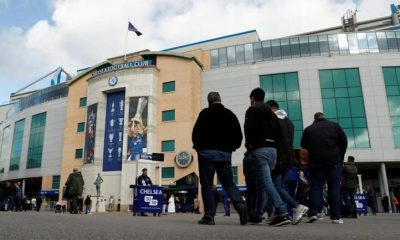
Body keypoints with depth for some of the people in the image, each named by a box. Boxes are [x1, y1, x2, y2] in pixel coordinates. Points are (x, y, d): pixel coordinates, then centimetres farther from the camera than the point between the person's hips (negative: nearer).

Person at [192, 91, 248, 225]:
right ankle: (240, 206, -12)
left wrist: (198, 147, 10)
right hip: (225, 154, 4)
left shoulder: (205, 113, -2)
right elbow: (238, 136, 9)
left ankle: (209, 216, 0)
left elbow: (196, 133, -7)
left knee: (207, 184, 2)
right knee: (228, 183, 10)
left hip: (207, 153, -3)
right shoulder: (230, 114, 11)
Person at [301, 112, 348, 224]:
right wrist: (340, 157, 11)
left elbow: (304, 146, 8)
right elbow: (344, 141, 5)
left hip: (316, 162, 0)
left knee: (315, 186, 2)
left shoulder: (308, 129, 9)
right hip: (334, 161, 0)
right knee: (334, 188, 2)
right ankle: (336, 216, 0)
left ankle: (313, 213, -9)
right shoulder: (335, 126, 9)